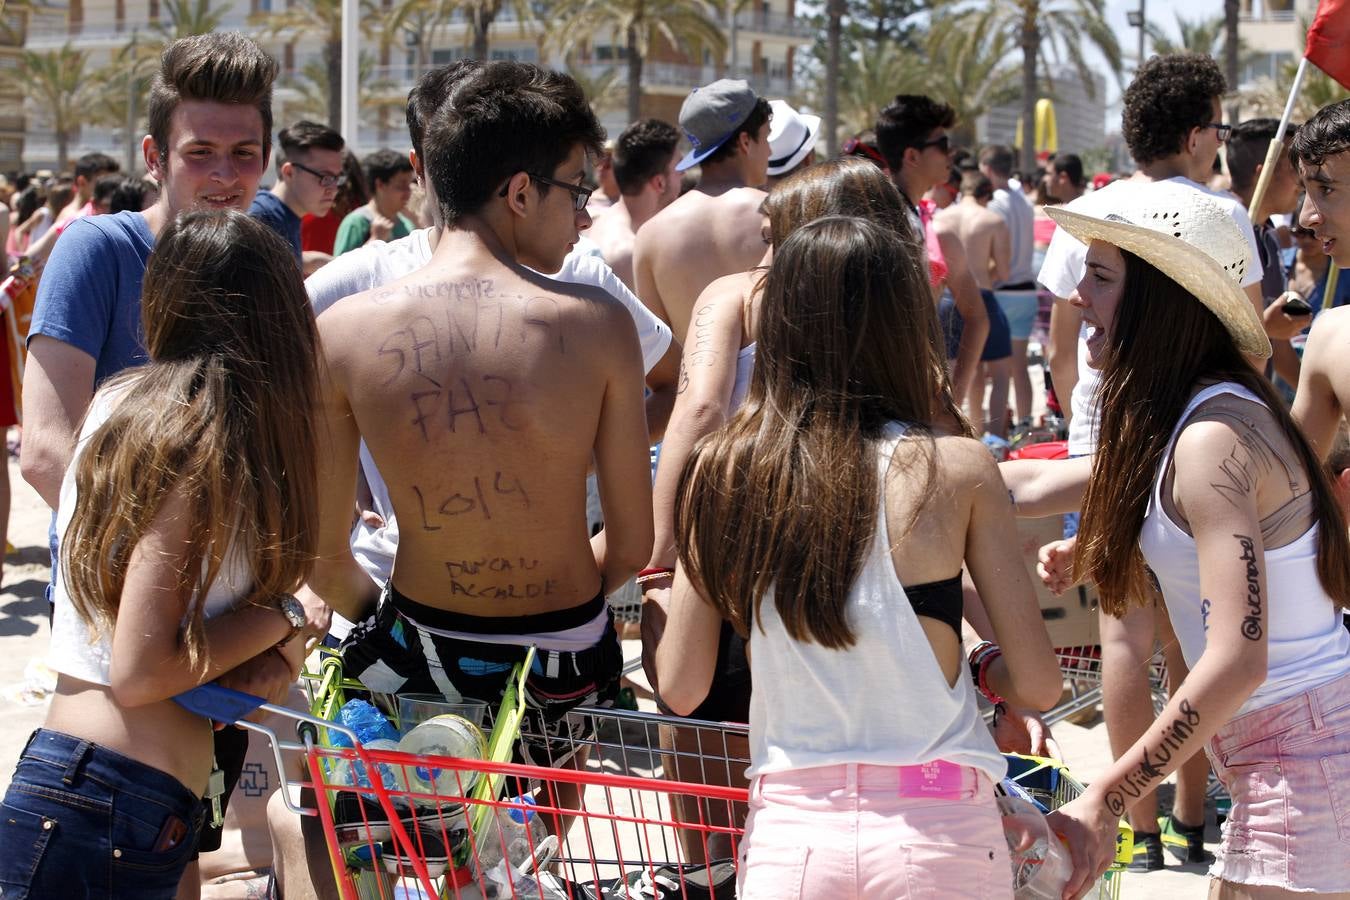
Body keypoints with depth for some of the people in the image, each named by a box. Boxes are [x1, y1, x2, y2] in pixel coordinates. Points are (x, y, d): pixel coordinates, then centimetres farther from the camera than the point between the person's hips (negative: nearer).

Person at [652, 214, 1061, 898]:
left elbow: (679, 688, 3)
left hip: (787, 835, 1)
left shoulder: (724, 470, 0)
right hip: (936, 832, 0)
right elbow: (1039, 685, -4)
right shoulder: (957, 470, -6)